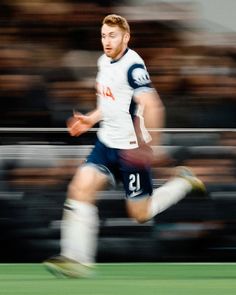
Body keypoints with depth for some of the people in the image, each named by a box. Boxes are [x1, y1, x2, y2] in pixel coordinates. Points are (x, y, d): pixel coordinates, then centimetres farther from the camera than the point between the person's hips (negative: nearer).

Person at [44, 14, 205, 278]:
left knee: (141, 214, 4)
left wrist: (148, 144, -37)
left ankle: (183, 183, 28)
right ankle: (77, 260, -12)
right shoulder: (104, 61, 8)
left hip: (131, 149, -8)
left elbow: (151, 106, -29)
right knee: (80, 189, -11)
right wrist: (91, 119, 15)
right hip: (106, 143, 8)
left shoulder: (133, 66, -20)